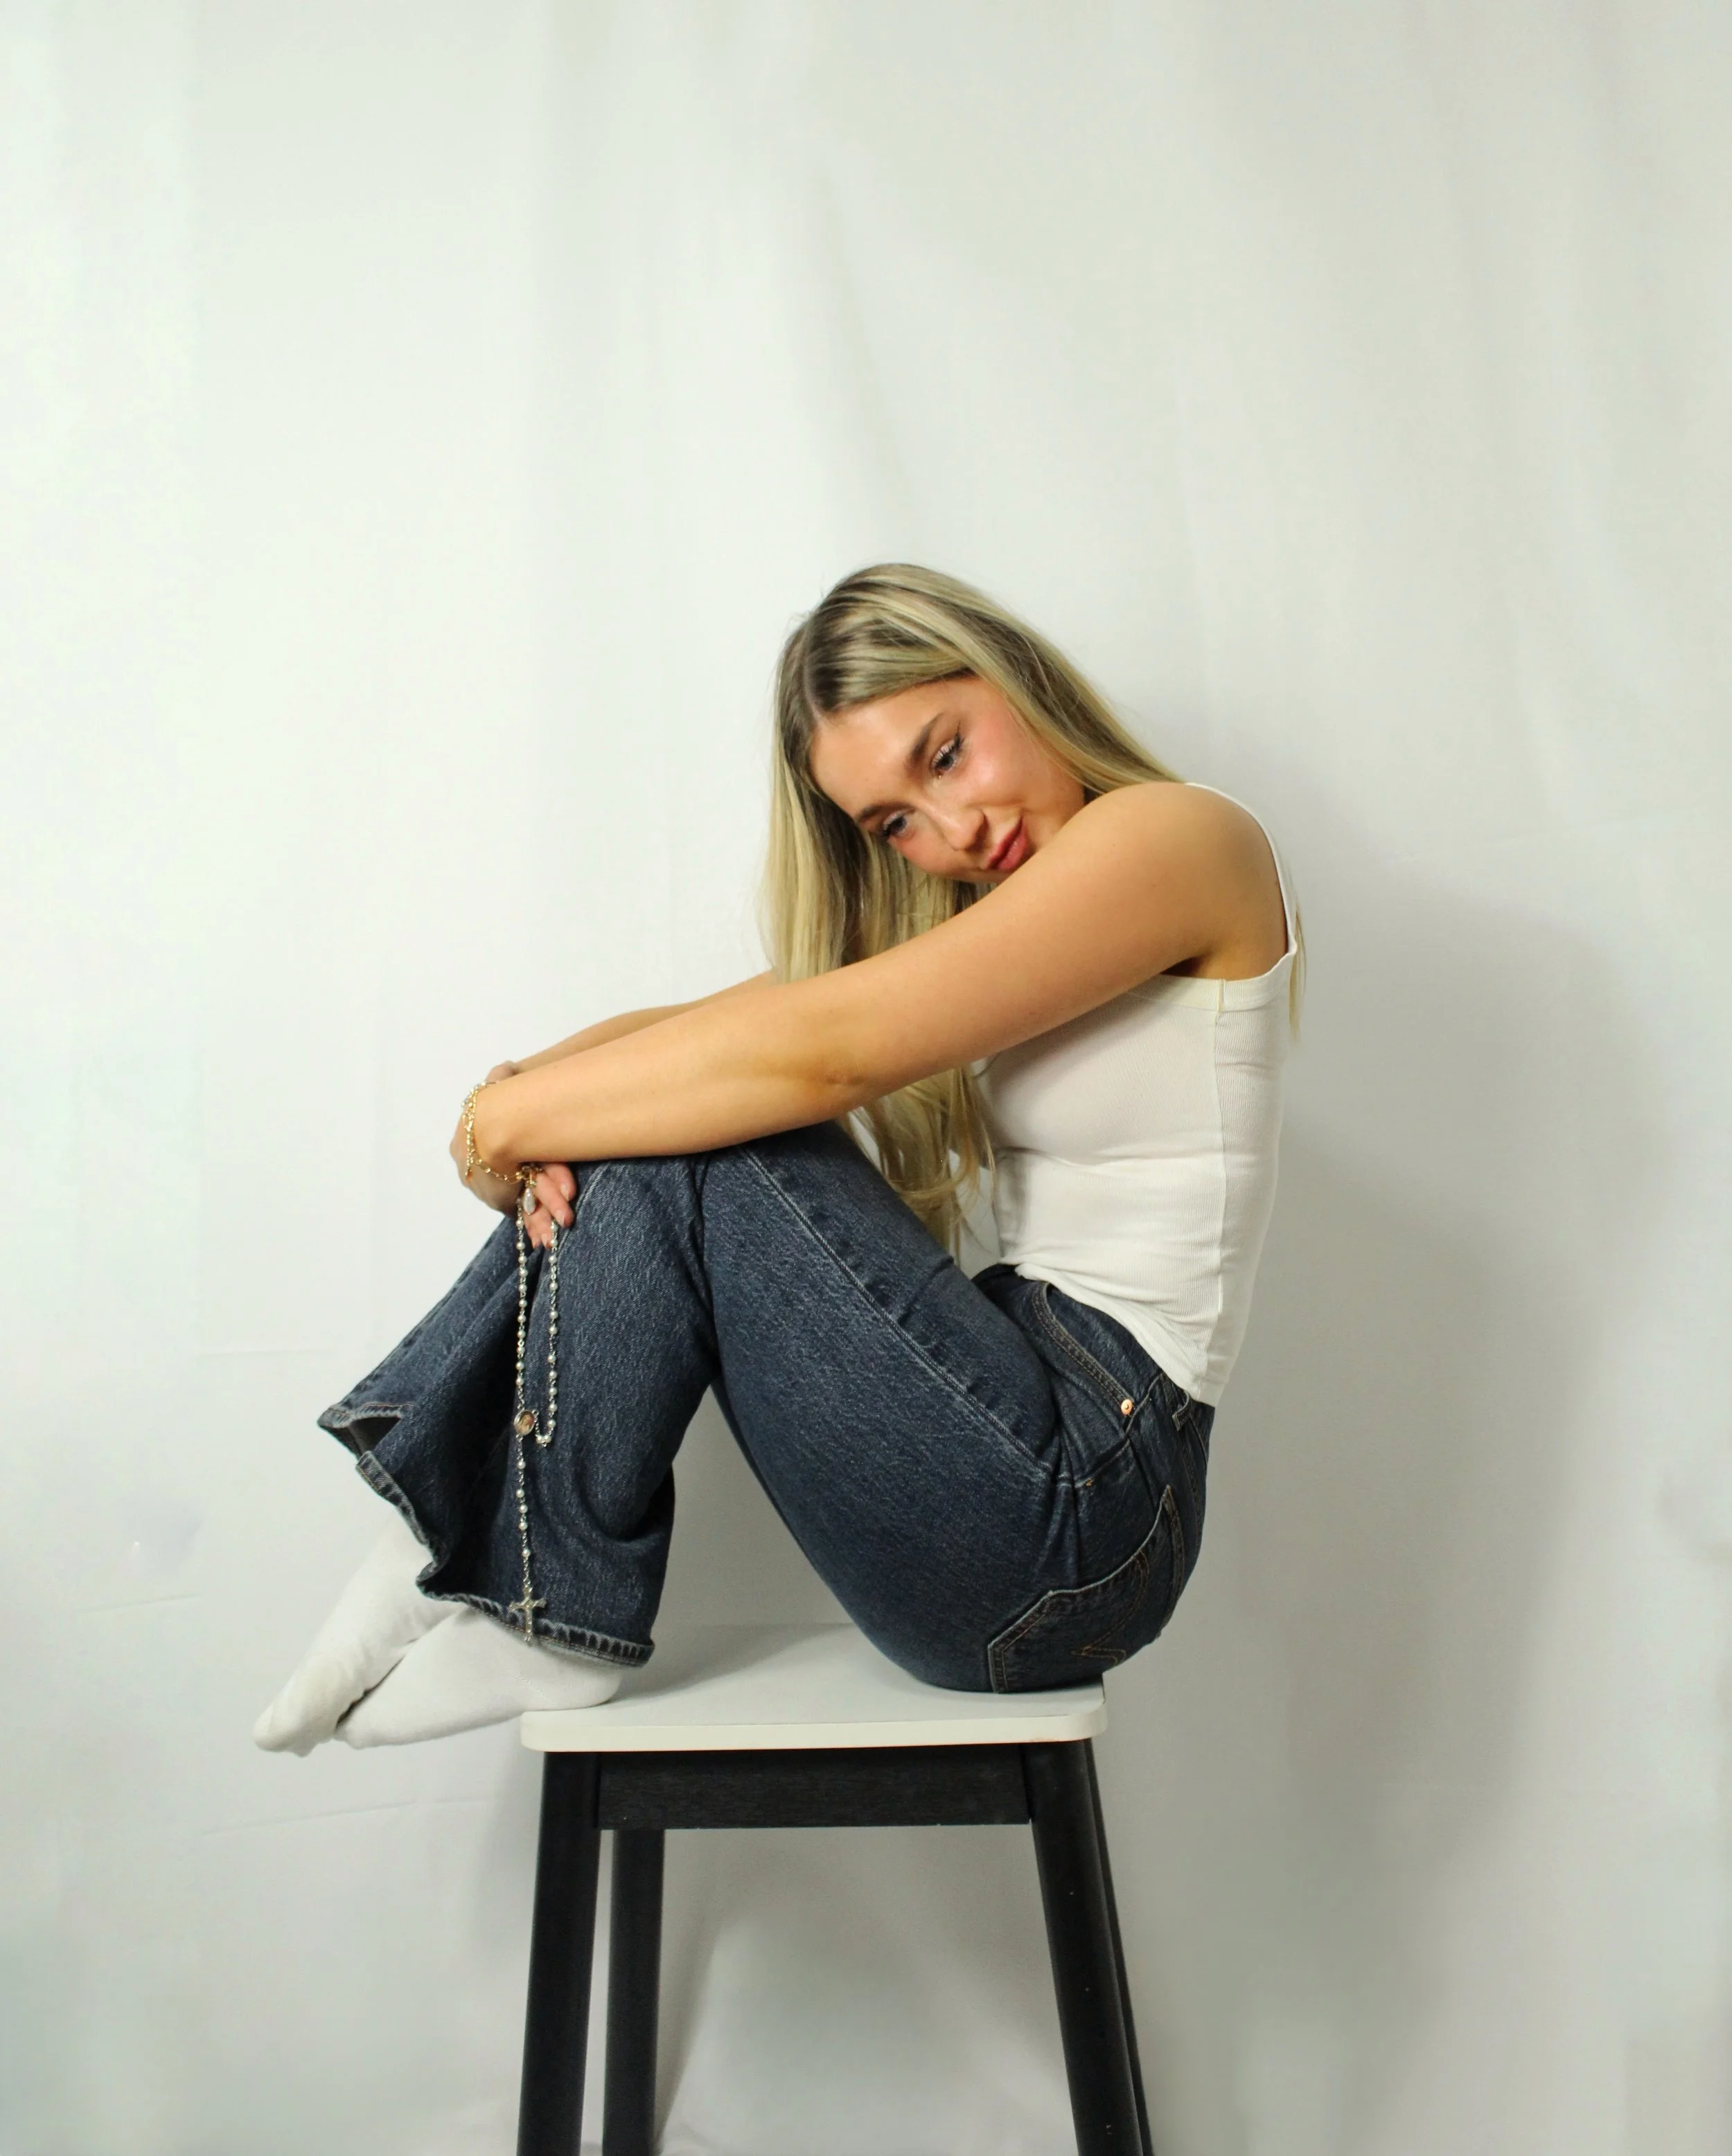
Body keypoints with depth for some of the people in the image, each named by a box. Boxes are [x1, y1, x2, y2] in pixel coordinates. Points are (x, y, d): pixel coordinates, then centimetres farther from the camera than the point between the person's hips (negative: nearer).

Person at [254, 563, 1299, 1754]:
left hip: (1084, 1512, -8)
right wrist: (539, 1088, -12)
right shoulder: (995, 915, 18)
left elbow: (825, 1050, -20)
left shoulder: (1176, 833, -9)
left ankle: (545, 1612, -1)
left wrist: (511, 1114, -10)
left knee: (682, 1139, -17)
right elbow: (722, 1026, 9)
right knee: (659, 1103, -2)